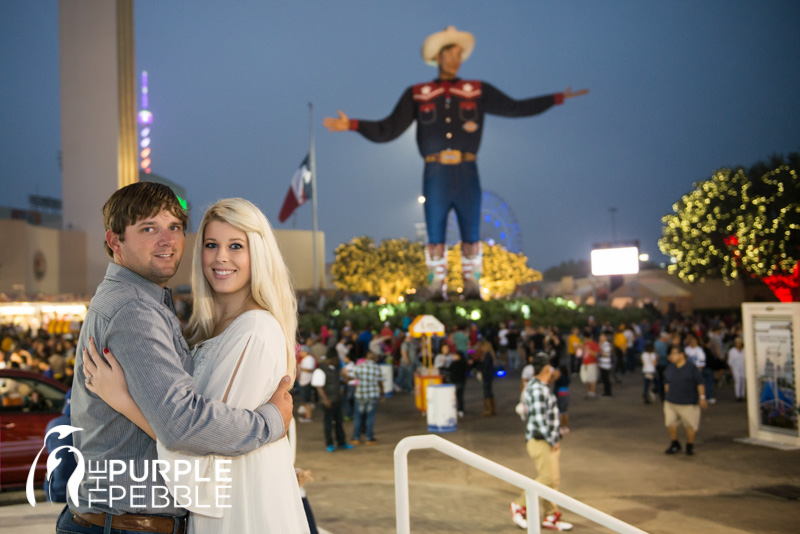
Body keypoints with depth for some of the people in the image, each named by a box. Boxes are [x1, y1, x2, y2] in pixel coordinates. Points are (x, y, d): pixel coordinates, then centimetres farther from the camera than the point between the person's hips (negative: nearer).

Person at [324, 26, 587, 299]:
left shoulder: (478, 91, 11)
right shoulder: (417, 95, 10)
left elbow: (515, 108, 10)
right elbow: (388, 130, 9)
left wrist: (558, 98, 5)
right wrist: (351, 124, -1)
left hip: (467, 175, 1)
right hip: (436, 175, 0)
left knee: (471, 237, 2)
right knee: (435, 238, 1)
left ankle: (472, 290, 8)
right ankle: (436, 292, 6)